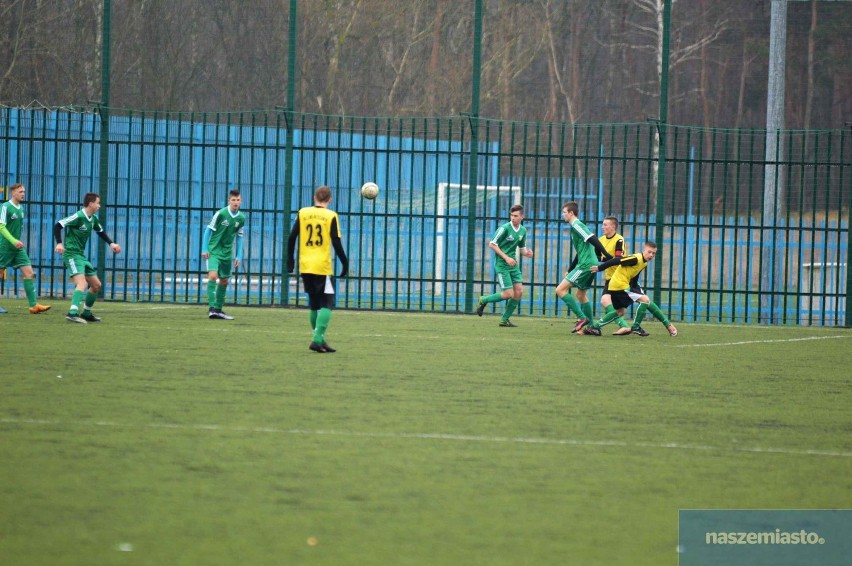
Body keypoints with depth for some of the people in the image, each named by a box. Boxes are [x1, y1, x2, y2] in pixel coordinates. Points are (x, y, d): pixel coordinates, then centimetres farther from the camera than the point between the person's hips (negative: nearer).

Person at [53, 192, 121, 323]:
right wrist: (59, 243, -32)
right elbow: (57, 226, -20)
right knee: (82, 283, -28)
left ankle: (86, 313, 28)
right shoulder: (78, 217, -17)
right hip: (72, 255, -9)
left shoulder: (93, 219, 9)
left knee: (96, 285, 15)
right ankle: (73, 313, -39)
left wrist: (111, 243, 14)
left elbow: (100, 232, 28)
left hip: (82, 256, 9)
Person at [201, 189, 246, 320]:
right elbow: (209, 230, -6)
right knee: (213, 276, -21)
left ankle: (218, 309, 20)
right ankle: (211, 308, -23)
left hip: (227, 253, 6)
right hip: (214, 250, -6)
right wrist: (204, 249, -10)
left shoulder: (241, 218, 2)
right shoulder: (221, 213, -13)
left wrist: (238, 256, 9)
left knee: (224, 281, 10)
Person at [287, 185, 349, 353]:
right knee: (326, 304, -1)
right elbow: (336, 243, -6)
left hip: (305, 266, 4)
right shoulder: (331, 216, -3)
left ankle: (319, 340, 19)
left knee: (314, 304, 16)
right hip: (323, 267, -4)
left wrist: (290, 259, 15)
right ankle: (317, 339, -15)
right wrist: (345, 263, 2)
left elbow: (292, 237, 5)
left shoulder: (302, 213, 5)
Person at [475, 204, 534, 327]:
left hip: (513, 265, 7)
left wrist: (527, 253, -6)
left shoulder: (523, 230, 7)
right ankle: (483, 300, 13)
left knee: (519, 291, -3)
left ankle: (505, 319, 10)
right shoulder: (504, 228, -14)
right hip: (501, 265, -7)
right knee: (508, 294, -11)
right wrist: (506, 257, -18)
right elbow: (492, 244, -13)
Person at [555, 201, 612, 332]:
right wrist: (569, 271, 31)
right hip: (590, 265, 10)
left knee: (560, 290, -10)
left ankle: (582, 317, -12)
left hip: (585, 265, -10)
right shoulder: (574, 226, 21)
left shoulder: (576, 225, -10)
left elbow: (593, 240, -20)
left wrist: (607, 256, -27)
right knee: (581, 295, 19)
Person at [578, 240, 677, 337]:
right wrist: (599, 268, -18)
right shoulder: (636, 259, -20)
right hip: (619, 285, -10)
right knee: (645, 299, -13)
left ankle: (593, 327, 19)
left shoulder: (644, 263, 10)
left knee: (620, 312, 20)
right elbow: (616, 261, -21)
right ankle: (636, 327, -3)